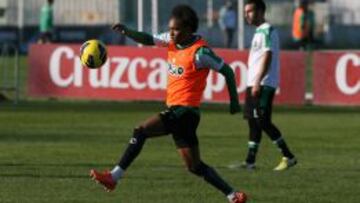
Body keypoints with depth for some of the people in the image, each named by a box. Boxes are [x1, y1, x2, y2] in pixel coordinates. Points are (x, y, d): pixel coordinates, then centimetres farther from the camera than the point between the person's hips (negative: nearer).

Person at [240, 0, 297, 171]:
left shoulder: (267, 31, -12)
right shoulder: (259, 32, 18)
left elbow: (267, 58, -20)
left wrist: (258, 83, -24)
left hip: (263, 85, -10)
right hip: (253, 84, 10)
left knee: (262, 122, -11)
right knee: (253, 122, 8)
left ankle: (288, 157, -8)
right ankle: (250, 161, 9)